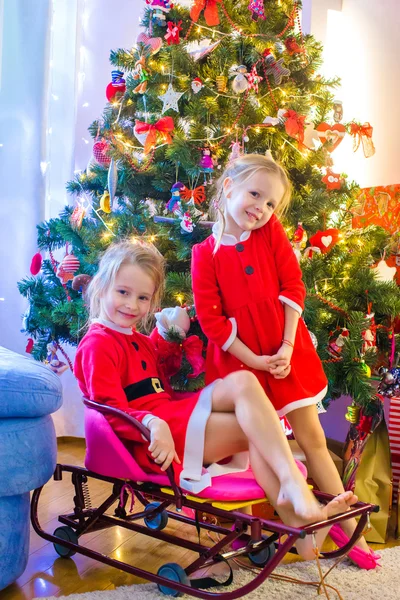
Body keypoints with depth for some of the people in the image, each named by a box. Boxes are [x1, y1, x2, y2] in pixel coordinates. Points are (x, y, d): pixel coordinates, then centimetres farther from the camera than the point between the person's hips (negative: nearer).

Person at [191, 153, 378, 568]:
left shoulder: (271, 232, 1)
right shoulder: (205, 253, -5)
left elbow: (293, 286, -2)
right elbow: (210, 318, -8)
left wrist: (287, 346, -11)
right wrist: (254, 360, -12)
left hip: (286, 350, 2)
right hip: (240, 357, -1)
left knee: (312, 438, 8)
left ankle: (349, 526, 18)